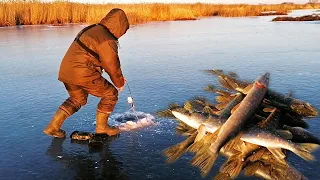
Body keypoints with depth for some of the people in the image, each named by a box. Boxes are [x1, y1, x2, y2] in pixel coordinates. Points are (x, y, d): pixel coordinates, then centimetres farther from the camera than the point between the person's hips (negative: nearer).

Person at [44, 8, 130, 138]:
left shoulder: (92, 29, 16)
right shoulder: (107, 40, -15)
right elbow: (112, 65, -6)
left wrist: (119, 77, 24)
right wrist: (119, 83, 13)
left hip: (66, 71, 9)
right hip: (82, 74, -9)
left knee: (78, 99, 29)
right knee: (110, 94, 8)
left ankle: (53, 127, 23)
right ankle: (101, 127, 19)